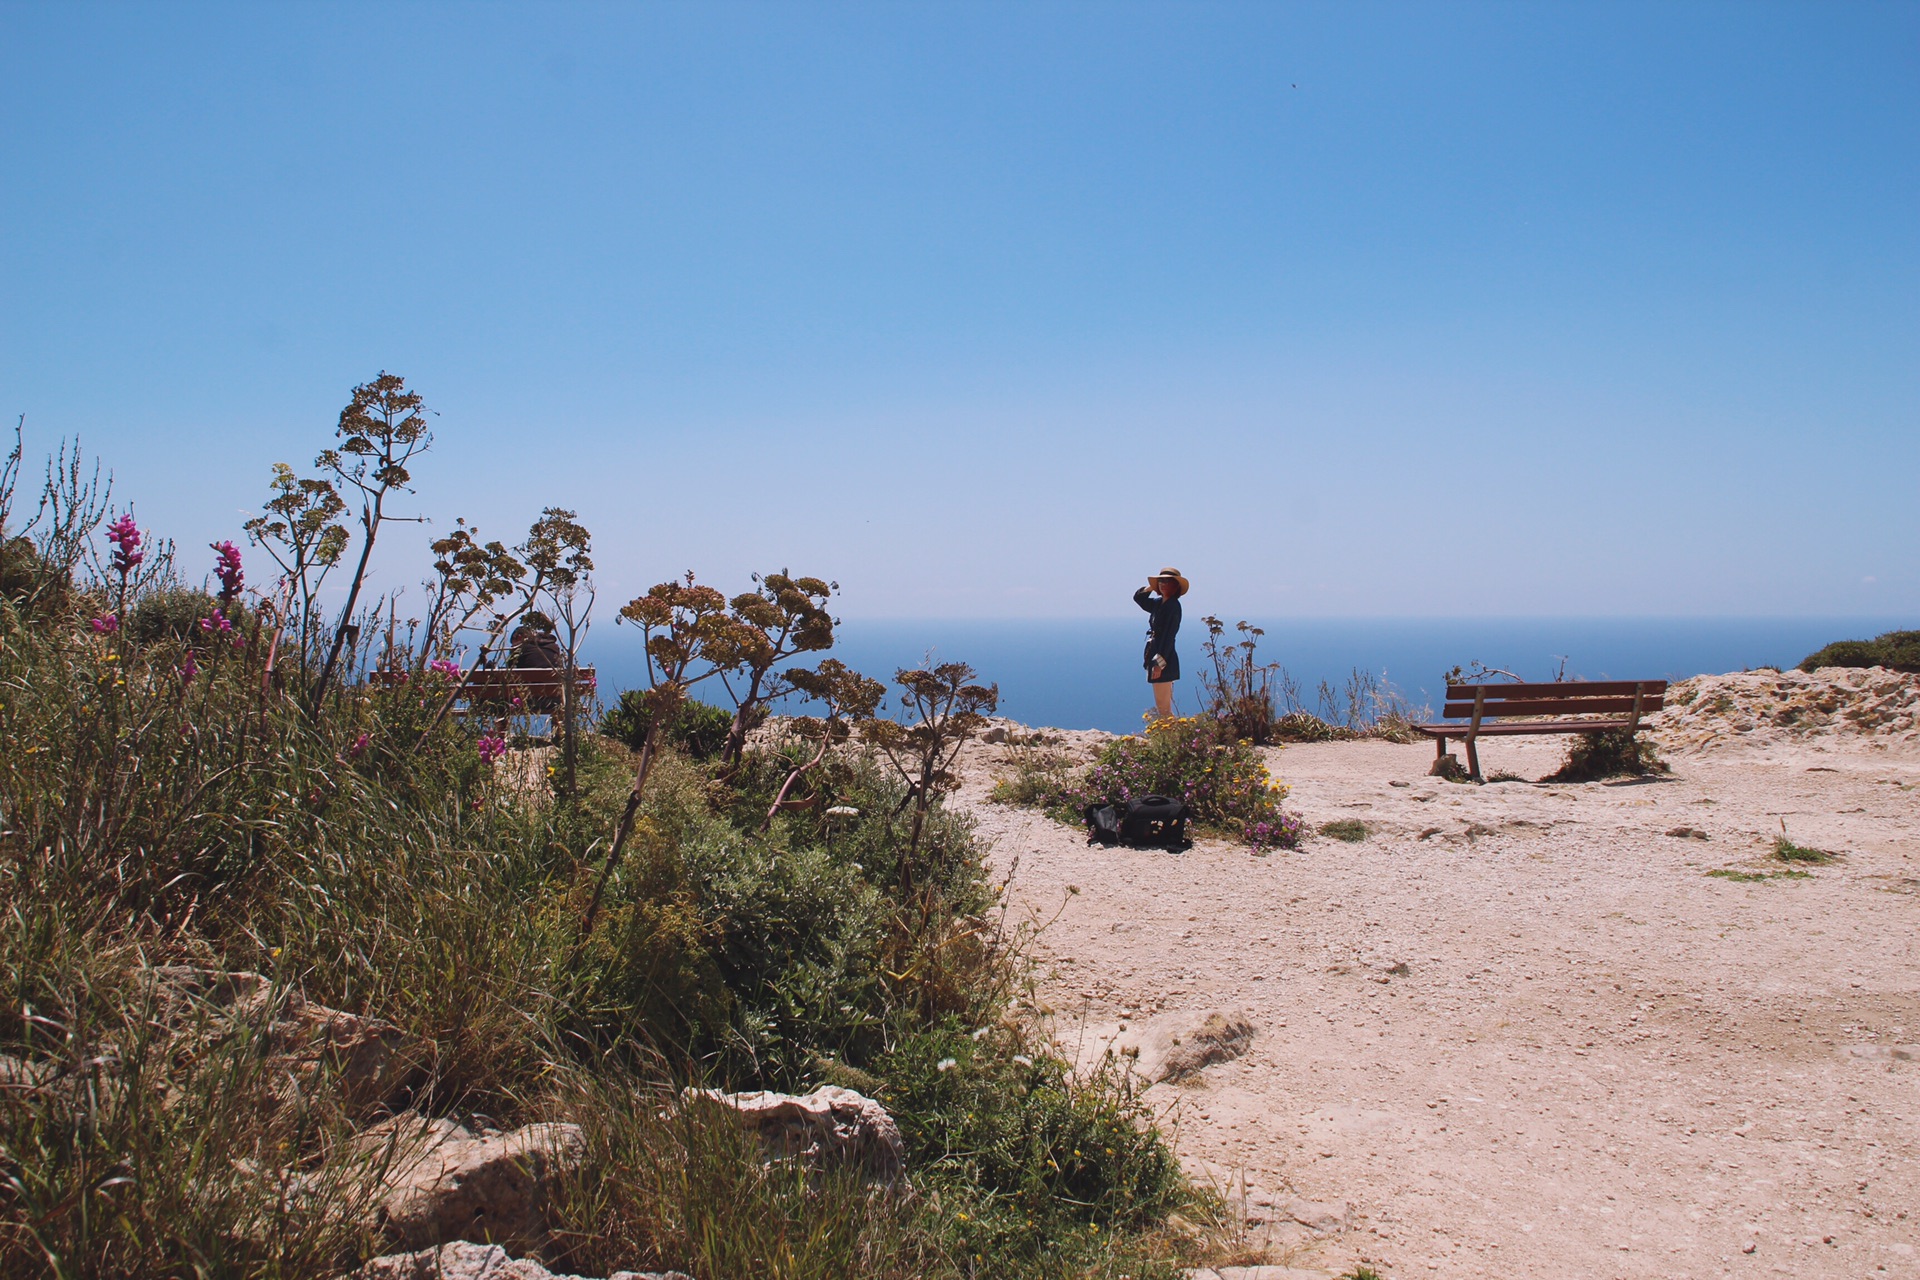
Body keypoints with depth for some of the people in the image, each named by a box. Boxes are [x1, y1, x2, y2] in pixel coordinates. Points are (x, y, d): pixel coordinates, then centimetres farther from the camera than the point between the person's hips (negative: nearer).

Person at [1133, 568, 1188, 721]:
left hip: (1164, 660, -10)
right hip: (1156, 657, 10)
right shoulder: (1158, 603, 13)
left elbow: (1169, 635, -19)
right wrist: (1151, 587, 13)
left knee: (1163, 707, -8)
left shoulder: (1173, 605, -13)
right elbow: (1138, 598, 30)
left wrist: (1160, 662, -23)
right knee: (1161, 707, 13)